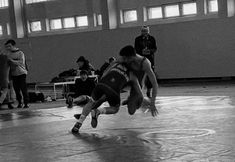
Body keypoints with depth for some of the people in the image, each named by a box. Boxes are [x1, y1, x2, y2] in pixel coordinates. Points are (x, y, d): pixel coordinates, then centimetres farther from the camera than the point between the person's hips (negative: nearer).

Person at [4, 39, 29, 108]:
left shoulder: (20, 53, -3)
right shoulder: (9, 54, 8)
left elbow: (21, 62, -15)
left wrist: (11, 60, -19)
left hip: (21, 73, -4)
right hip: (14, 74, 4)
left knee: (24, 89, -6)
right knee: (16, 90, 2)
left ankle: (26, 103, -1)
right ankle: (19, 103, 12)